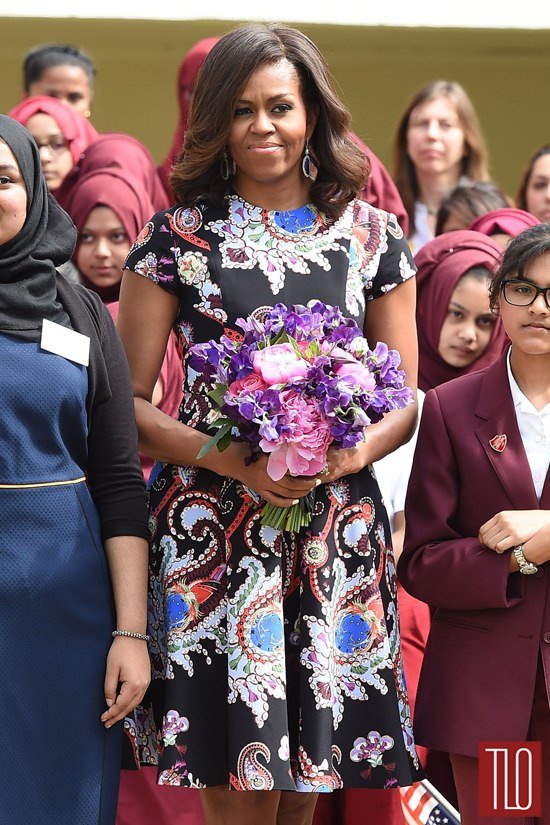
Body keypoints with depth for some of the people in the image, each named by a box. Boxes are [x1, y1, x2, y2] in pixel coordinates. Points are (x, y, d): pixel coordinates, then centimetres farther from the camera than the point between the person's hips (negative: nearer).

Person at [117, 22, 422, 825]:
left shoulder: (371, 237, 9)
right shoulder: (177, 237, 3)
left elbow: (408, 399, 12)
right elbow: (127, 402, 2)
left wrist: (352, 453, -10)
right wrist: (230, 459, -15)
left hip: (336, 532, 2)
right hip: (213, 531, -2)